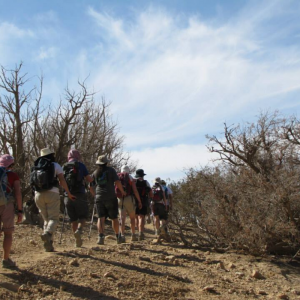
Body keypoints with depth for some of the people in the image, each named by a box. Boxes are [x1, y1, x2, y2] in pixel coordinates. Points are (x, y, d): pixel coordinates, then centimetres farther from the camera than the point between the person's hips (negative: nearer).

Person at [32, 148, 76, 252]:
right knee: (54, 218, -3)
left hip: (38, 195, 5)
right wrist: (69, 193, -3)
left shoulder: (35, 168, 16)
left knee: (46, 219, 13)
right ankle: (47, 234, -33)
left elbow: (34, 183, 13)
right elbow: (62, 180, -7)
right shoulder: (55, 165, 3)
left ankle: (48, 245, 5)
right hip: (52, 193, -4)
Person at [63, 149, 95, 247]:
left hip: (68, 196, 3)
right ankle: (79, 230, -19)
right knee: (83, 216, 9)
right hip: (80, 195, -3)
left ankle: (77, 240, 11)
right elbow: (90, 180, -3)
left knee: (73, 219, 11)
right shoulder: (81, 165, -1)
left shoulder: (64, 167, 9)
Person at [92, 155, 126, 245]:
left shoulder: (95, 173, 12)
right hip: (111, 197, -2)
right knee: (114, 218, 9)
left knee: (101, 218, 0)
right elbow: (117, 182, -9)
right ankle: (117, 237, 17)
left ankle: (101, 236, -17)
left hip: (99, 197, 2)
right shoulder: (111, 170, 1)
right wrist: (122, 191, 3)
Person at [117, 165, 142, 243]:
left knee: (122, 218, 0)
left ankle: (122, 236, -11)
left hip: (119, 199, 2)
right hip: (129, 199, -2)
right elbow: (135, 191, -5)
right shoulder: (130, 177, 1)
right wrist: (139, 201, 0)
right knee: (132, 218, 13)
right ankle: (133, 235, 15)